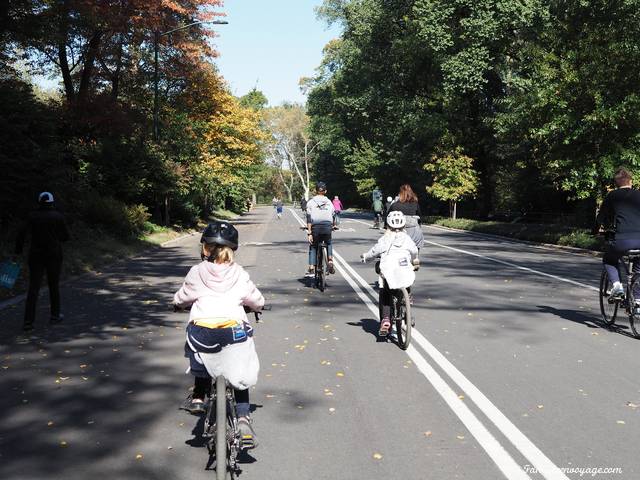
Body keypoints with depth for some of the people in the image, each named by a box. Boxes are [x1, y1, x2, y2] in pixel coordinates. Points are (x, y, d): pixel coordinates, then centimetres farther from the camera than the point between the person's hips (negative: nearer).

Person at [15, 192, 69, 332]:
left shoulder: (33, 216, 0)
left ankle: (28, 321, -6)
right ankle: (55, 316, 25)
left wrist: (18, 251, -2)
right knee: (54, 285, 15)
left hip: (36, 256, 1)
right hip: (54, 256, -1)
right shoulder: (58, 216, -4)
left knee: (33, 288, 1)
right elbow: (65, 237, 1)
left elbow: (21, 233, -9)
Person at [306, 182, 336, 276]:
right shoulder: (329, 202, 9)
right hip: (327, 226, 2)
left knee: (313, 247, 14)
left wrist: (309, 233, -6)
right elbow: (333, 216, 11)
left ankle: (311, 269, 4)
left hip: (316, 227, -2)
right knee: (329, 244, 29)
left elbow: (309, 218, -5)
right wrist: (332, 226, 31)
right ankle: (330, 261, 11)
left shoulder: (311, 202, 3)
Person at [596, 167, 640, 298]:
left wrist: (609, 225, 35)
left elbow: (600, 219, 15)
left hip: (622, 241, -2)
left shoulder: (612, 196, 9)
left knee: (609, 260, 28)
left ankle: (616, 284, 5)